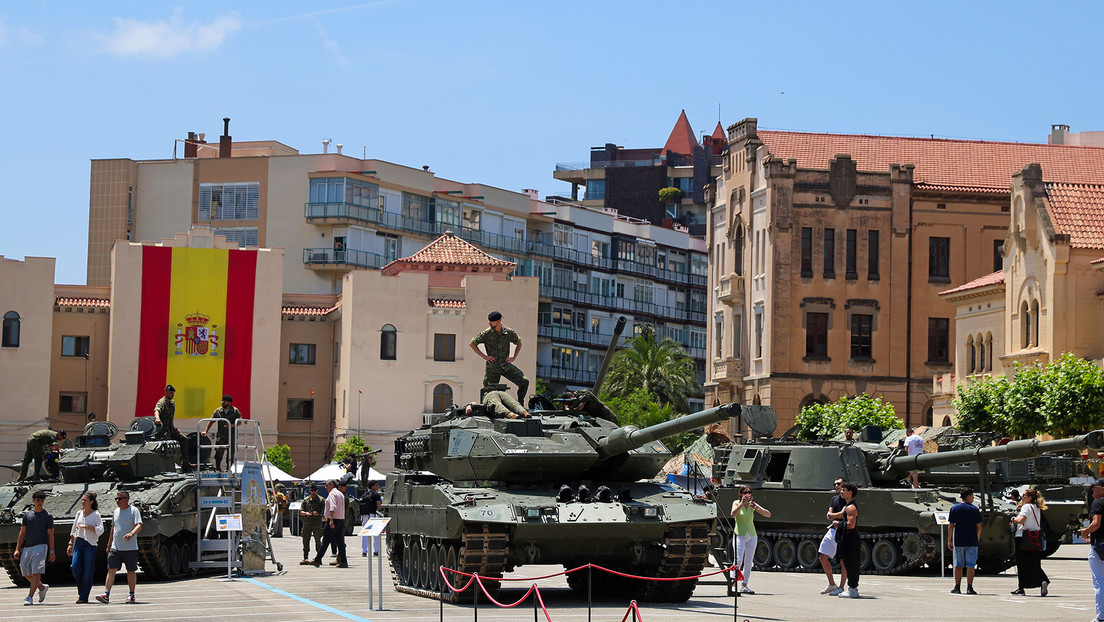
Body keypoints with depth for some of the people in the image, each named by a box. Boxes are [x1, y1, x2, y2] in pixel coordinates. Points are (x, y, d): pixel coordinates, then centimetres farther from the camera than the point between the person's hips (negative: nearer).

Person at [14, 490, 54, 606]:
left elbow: (50, 535, 2)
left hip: (41, 546, -5)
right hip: (27, 547, 5)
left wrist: (51, 552, -4)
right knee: (26, 572, 7)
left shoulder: (48, 516, 4)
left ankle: (30, 597, -15)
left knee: (36, 572, -13)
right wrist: (17, 549, 6)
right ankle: (42, 587, 29)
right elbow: (22, 533, 13)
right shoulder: (27, 515, 13)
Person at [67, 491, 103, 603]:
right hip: (78, 543, 5)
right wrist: (70, 544, 15)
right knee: (75, 567, -8)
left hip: (90, 544, -5)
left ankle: (84, 597, 0)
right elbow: (74, 530, 19)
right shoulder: (79, 513, 13)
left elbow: (100, 530, -13)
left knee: (87, 571, -5)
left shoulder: (95, 514, -3)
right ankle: (81, 590, 14)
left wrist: (86, 526, -18)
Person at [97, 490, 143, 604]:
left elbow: (139, 525, -18)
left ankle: (131, 595, 18)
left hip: (130, 548, -4)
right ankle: (106, 595, -13)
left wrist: (131, 534, -38)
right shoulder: (116, 512, 14)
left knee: (131, 571, 5)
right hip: (116, 548, 4)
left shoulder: (134, 511, -5)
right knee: (111, 570, -7)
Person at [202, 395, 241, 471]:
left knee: (231, 453, 2)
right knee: (219, 451, -14)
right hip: (221, 435, 0)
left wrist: (232, 425, -16)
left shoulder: (235, 411, 3)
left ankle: (228, 469, 13)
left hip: (231, 436, 0)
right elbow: (211, 421, 8)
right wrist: (206, 431, 0)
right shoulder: (218, 411, 6)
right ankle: (217, 467, -4)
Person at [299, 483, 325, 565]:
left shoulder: (321, 500, 7)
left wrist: (318, 514, -16)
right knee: (305, 541, 1)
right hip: (307, 523, 3)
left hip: (317, 523, -3)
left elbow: (325, 511, 2)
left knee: (318, 541, -5)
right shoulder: (306, 500, 15)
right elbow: (301, 511, 12)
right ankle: (305, 559, 5)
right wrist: (305, 513, -10)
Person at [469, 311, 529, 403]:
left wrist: (514, 357, 9)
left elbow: (519, 343, 20)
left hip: (506, 365, 2)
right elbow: (472, 343, 6)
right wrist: (483, 356, -1)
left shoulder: (509, 332, 1)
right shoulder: (486, 333, -5)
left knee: (524, 382, -11)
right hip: (492, 367, -2)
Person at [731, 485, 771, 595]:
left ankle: (744, 586, 10)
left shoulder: (752, 504, 7)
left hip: (751, 536, 4)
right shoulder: (736, 503, -1)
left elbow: (768, 514, 1)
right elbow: (733, 514, -22)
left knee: (748, 562, 4)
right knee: (738, 560, -17)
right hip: (740, 535, -4)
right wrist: (742, 503, -23)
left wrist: (757, 508, -14)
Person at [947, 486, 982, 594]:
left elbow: (950, 526, 1)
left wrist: (949, 541, 6)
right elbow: (979, 526, -1)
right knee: (970, 565, 0)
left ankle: (957, 587, 13)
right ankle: (969, 587, -4)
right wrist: (977, 539, 14)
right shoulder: (974, 509, -3)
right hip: (972, 541, -2)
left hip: (958, 541, 2)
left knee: (958, 565, 10)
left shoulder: (954, 508, 2)